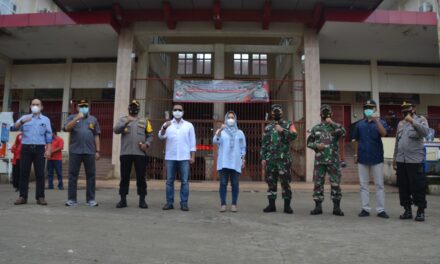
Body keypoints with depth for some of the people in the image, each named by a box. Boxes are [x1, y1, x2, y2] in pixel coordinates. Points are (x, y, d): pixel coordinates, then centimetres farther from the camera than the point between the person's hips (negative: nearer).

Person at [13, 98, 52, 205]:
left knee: (40, 173, -2)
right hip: (26, 148, 1)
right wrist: (22, 122, -22)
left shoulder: (45, 119, 12)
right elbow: (14, 127, -2)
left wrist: (48, 150, -4)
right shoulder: (24, 117, 13)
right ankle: (23, 196, 6)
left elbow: (49, 136, 6)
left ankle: (40, 197, 1)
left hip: (39, 148, -1)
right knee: (24, 172, 1)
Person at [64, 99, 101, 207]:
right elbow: (66, 128, -9)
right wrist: (77, 118, -18)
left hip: (90, 152, 1)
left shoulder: (93, 119, 14)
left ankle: (90, 199, 10)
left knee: (91, 176, 3)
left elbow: (96, 136, 12)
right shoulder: (72, 117, 10)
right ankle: (71, 199, 9)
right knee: (73, 175, 2)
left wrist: (97, 151, 7)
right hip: (75, 151, -1)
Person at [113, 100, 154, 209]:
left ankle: (142, 200, 9)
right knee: (124, 177, 5)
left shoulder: (144, 121, 13)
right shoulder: (123, 120, 10)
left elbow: (150, 135, 12)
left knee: (141, 177, 2)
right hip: (125, 153, 0)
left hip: (140, 153, 0)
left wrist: (147, 144, -7)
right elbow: (116, 130, -8)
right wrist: (126, 122, -22)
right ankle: (123, 200, 13)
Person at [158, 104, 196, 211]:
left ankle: (184, 203, 5)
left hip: (184, 158, -1)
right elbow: (161, 136, -6)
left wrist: (192, 156, 1)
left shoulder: (189, 125, 10)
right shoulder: (167, 124, 10)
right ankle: (169, 203, 10)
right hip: (170, 157, 1)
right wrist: (164, 128, -26)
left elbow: (192, 142, 8)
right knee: (169, 181, 3)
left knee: (184, 181, 0)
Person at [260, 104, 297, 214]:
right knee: (271, 182, 5)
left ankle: (287, 205, 5)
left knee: (285, 182, -3)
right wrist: (263, 158, 5)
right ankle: (271, 205, 13)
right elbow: (264, 144, 11)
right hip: (270, 158, 3)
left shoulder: (288, 124, 7)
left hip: (283, 158, -3)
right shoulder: (268, 127, 14)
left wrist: (283, 131, -19)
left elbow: (294, 135, -10)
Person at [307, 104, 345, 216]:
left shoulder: (335, 126, 7)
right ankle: (318, 206, 12)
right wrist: (316, 145, -9)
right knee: (318, 183, 3)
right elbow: (309, 142, 10)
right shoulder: (315, 128, 10)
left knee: (335, 183, 1)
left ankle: (336, 207, 10)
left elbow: (343, 133, -15)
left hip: (333, 160, -1)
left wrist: (332, 123, -14)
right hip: (319, 160, 1)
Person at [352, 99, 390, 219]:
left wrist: (376, 120, -27)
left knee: (379, 185, 3)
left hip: (377, 158, -2)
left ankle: (381, 209, 8)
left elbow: (383, 133, -19)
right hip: (362, 158, 2)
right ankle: (365, 209, 13)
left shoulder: (380, 122, 2)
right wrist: (355, 154, 8)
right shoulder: (359, 124, 8)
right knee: (364, 185, 6)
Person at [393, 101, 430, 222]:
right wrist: (394, 158, 18)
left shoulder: (420, 120, 1)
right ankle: (407, 210, 18)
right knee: (403, 187, 8)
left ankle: (421, 211, 10)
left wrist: (412, 121, -27)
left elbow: (425, 132, -20)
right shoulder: (400, 123, 17)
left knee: (418, 187, -2)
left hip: (415, 160, -5)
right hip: (401, 161, 5)